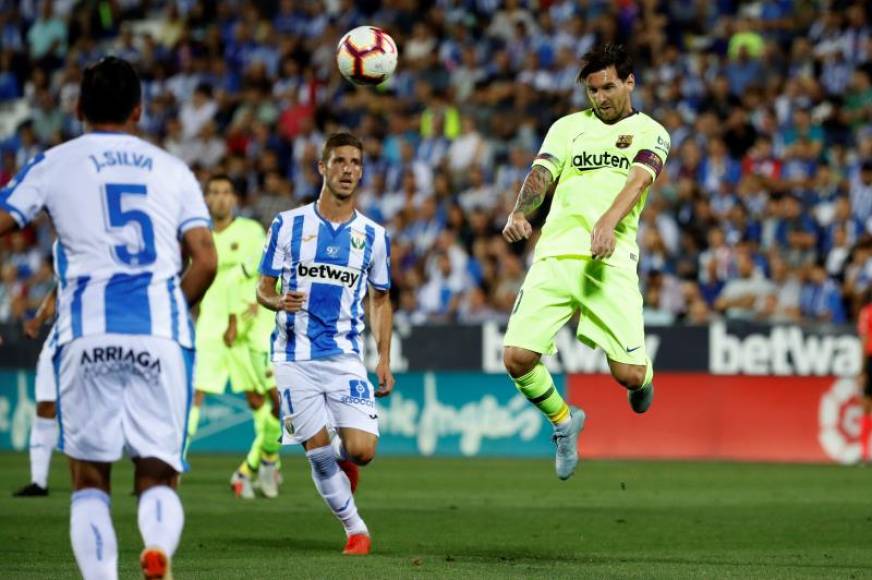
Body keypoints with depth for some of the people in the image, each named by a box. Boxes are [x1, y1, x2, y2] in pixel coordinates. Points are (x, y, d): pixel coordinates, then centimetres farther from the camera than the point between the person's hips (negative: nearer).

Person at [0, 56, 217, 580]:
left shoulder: (52, 164, 11)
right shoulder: (173, 170, 16)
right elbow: (206, 261, 6)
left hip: (88, 333, -1)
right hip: (162, 332, 1)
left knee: (90, 478, 10)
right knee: (158, 475, 6)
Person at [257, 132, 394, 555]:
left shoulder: (373, 235, 7)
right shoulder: (287, 224, 2)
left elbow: (380, 299, 16)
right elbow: (263, 289, 7)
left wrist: (384, 359, 6)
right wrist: (278, 302, -17)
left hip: (345, 356, 1)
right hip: (295, 357, -1)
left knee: (360, 450, -13)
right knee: (317, 450, -5)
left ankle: (343, 458, 24)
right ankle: (354, 527, 15)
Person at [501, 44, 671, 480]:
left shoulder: (650, 132, 11)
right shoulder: (568, 127, 18)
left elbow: (639, 181, -7)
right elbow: (541, 175, 6)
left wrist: (607, 223, -27)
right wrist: (519, 214, -17)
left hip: (611, 260, -2)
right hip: (555, 254, 2)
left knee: (628, 373, -11)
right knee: (517, 357, -12)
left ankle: (644, 379, 29)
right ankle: (563, 421, 17)